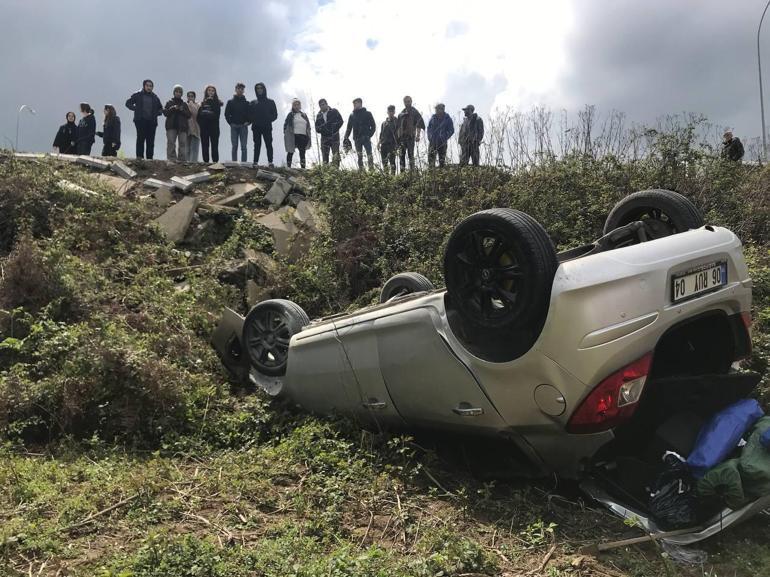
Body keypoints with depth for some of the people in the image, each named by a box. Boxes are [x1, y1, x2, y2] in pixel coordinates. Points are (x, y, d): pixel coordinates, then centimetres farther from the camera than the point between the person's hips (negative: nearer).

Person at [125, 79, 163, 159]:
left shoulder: (155, 97, 16)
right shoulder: (138, 95, 7)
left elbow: (160, 108, 25)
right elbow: (128, 103, 11)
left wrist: (157, 113, 5)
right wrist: (135, 109, -3)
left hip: (152, 122, 3)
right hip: (140, 120, -3)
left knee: (151, 141, 1)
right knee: (140, 139, -7)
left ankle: (150, 158, 3)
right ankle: (139, 156, -8)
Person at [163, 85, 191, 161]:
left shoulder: (184, 104, 18)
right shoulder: (169, 103, 14)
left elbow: (189, 115, 8)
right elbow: (165, 112, 2)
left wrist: (182, 110, -8)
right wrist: (173, 108, -11)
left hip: (182, 127, 1)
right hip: (171, 126, -1)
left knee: (182, 143, -5)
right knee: (171, 143, -10)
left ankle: (182, 159, -5)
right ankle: (171, 158, -13)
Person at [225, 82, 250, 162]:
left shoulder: (246, 103, 8)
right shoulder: (230, 102, 8)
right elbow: (227, 114, 6)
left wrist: (248, 122, -4)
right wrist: (231, 123, -2)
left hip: (243, 126, 0)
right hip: (234, 127, 0)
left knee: (243, 147, -4)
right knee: (234, 147, 0)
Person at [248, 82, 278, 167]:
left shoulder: (270, 102, 11)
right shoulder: (253, 103, 17)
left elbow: (275, 114, 5)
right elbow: (249, 114, 11)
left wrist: (268, 120, -10)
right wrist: (252, 120, -9)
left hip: (267, 127, -2)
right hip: (256, 127, 2)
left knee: (268, 144, -8)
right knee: (257, 145, 1)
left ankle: (270, 162, -11)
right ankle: (255, 162, -2)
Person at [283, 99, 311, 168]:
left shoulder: (304, 115, 18)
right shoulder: (290, 115, 6)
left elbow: (308, 126, 20)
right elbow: (285, 125, 4)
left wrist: (308, 136, 10)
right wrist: (286, 134, -6)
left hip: (303, 137, 4)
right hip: (293, 136, -4)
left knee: (302, 152, 1)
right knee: (290, 152, 0)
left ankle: (303, 168, -1)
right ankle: (288, 167, 2)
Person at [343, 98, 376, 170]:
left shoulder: (367, 114, 3)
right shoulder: (352, 115, 12)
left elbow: (373, 126, 4)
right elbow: (349, 128, 13)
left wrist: (369, 135, -8)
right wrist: (346, 138, 0)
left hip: (366, 138, -3)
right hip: (357, 139, 3)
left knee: (369, 155, -10)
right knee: (359, 156, 6)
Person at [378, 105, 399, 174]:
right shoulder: (384, 123, 20)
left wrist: (397, 144, -12)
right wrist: (379, 142, 6)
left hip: (392, 145, -5)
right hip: (384, 145, 5)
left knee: (392, 161, -11)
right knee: (384, 161, 3)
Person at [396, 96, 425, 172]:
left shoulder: (414, 112, 1)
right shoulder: (401, 113, 18)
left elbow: (419, 124, -8)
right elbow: (397, 126, 22)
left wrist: (417, 135, -19)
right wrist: (397, 136, 15)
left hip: (410, 136, -6)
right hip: (401, 136, 6)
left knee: (410, 154, -7)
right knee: (401, 154, 4)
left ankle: (412, 170, -6)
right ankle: (402, 171, 8)